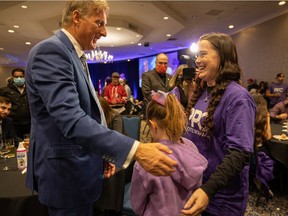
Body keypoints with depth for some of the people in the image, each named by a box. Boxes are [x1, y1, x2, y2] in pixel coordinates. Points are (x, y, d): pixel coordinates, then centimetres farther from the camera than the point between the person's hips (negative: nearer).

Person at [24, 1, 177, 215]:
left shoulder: (74, 56, 10)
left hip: (80, 167, 9)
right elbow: (72, 120, -32)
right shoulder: (50, 51, -20)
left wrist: (101, 154, 13)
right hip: (66, 172, -9)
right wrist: (136, 150, -38)